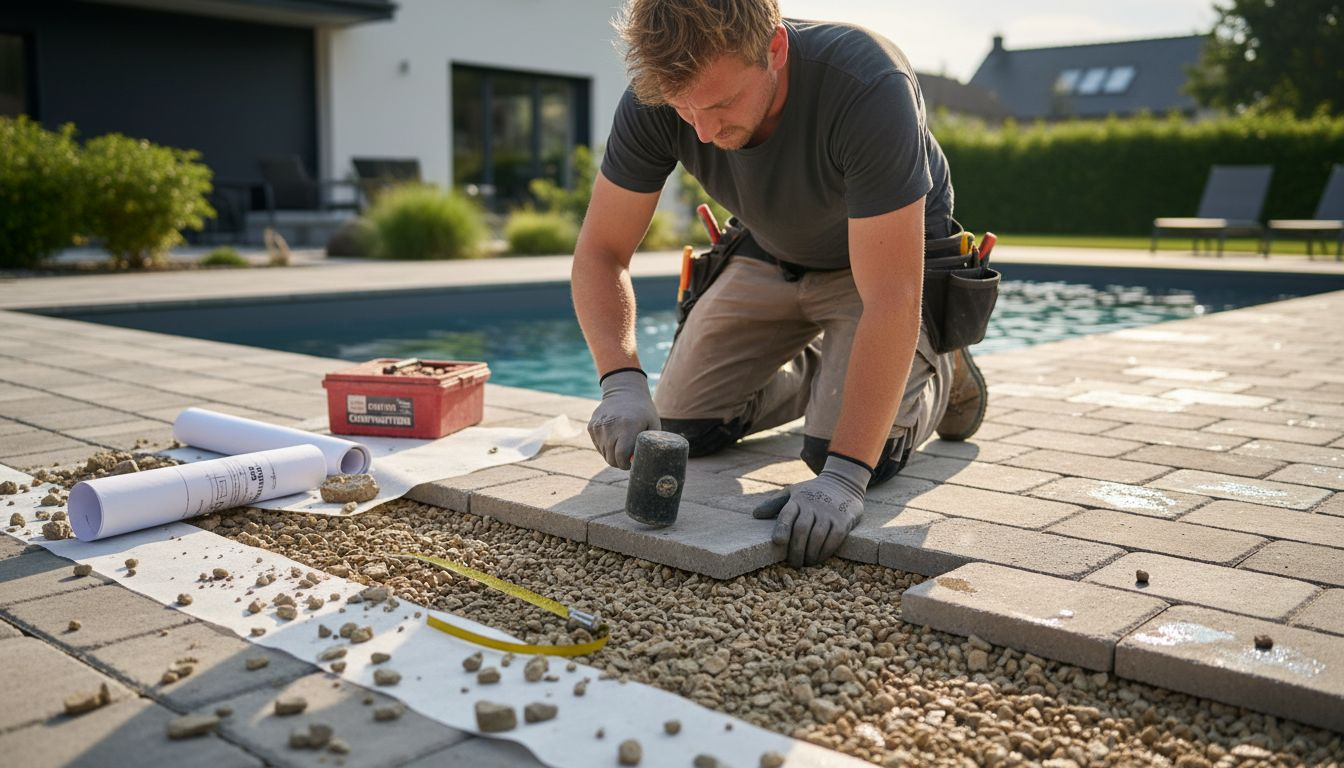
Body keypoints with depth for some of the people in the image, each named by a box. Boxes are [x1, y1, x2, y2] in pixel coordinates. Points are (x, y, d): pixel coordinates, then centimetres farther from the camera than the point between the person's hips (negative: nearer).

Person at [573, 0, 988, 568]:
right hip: (772, 255, 4)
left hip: (886, 254, -4)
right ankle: (818, 369, 24)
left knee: (849, 452, -22)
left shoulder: (869, 87, -40)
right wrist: (622, 381, -37)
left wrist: (844, 476, -45)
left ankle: (939, 371, 11)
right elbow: (601, 251, -19)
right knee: (682, 428, -3)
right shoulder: (655, 100, -27)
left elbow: (889, 299, -41)